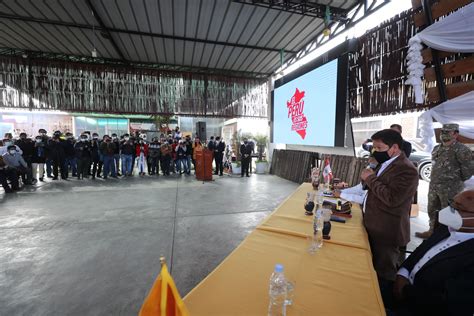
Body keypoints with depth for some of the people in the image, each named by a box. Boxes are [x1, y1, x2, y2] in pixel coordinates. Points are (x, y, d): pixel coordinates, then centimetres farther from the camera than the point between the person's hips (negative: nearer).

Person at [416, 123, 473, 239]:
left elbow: (469, 168, -14)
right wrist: (434, 180, 16)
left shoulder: (461, 149, -13)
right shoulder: (436, 148, 10)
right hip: (433, 186, 8)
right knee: (432, 210, 17)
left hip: (450, 189, -7)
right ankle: (432, 231, 33)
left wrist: (457, 180, -2)